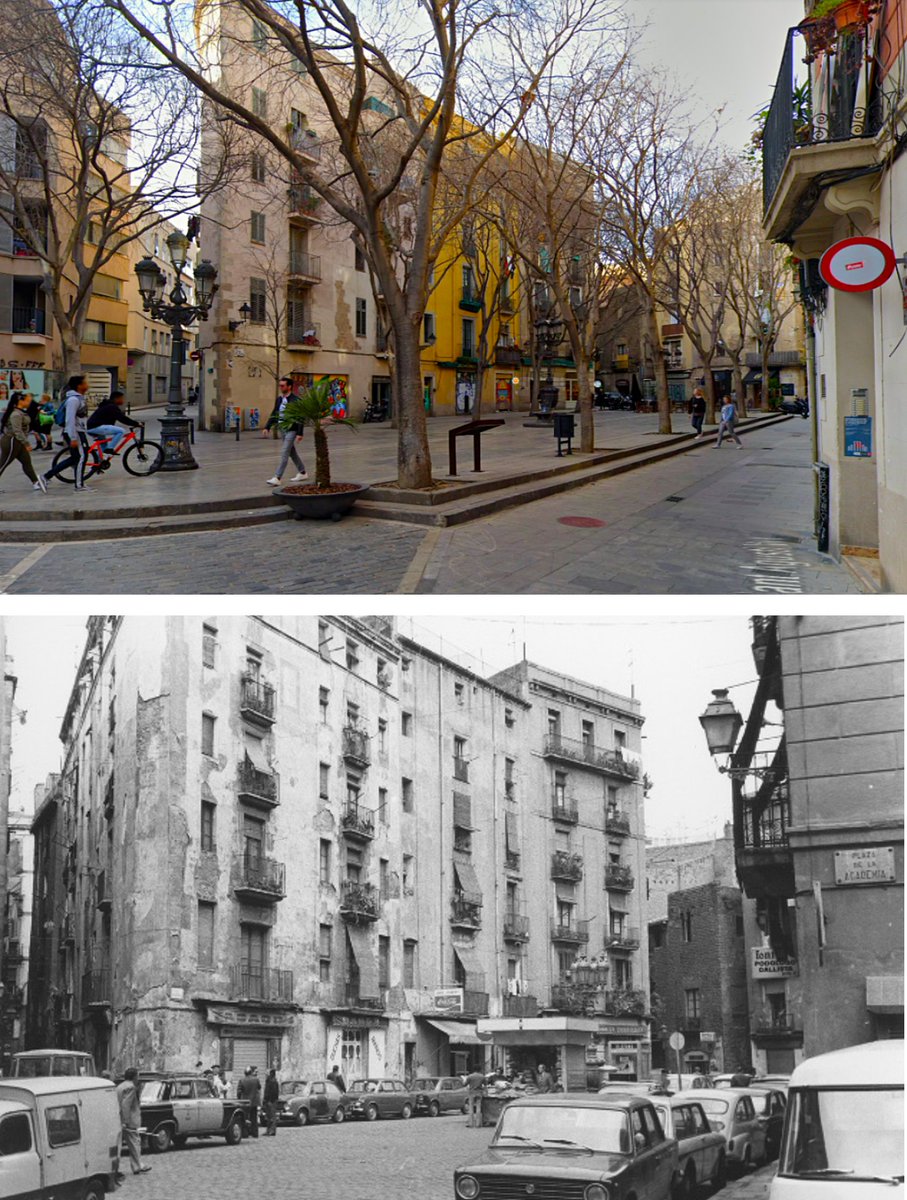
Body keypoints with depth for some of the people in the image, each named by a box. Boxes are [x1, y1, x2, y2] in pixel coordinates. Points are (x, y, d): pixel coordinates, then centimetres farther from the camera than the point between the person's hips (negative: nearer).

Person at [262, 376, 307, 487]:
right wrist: (267, 427, 6)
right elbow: (274, 414, 15)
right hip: (282, 430, 8)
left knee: (284, 454, -13)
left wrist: (300, 433, -20)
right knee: (292, 453, 17)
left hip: (291, 430, -8)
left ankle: (277, 478, -17)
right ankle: (303, 472, 31)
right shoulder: (279, 399, 9)